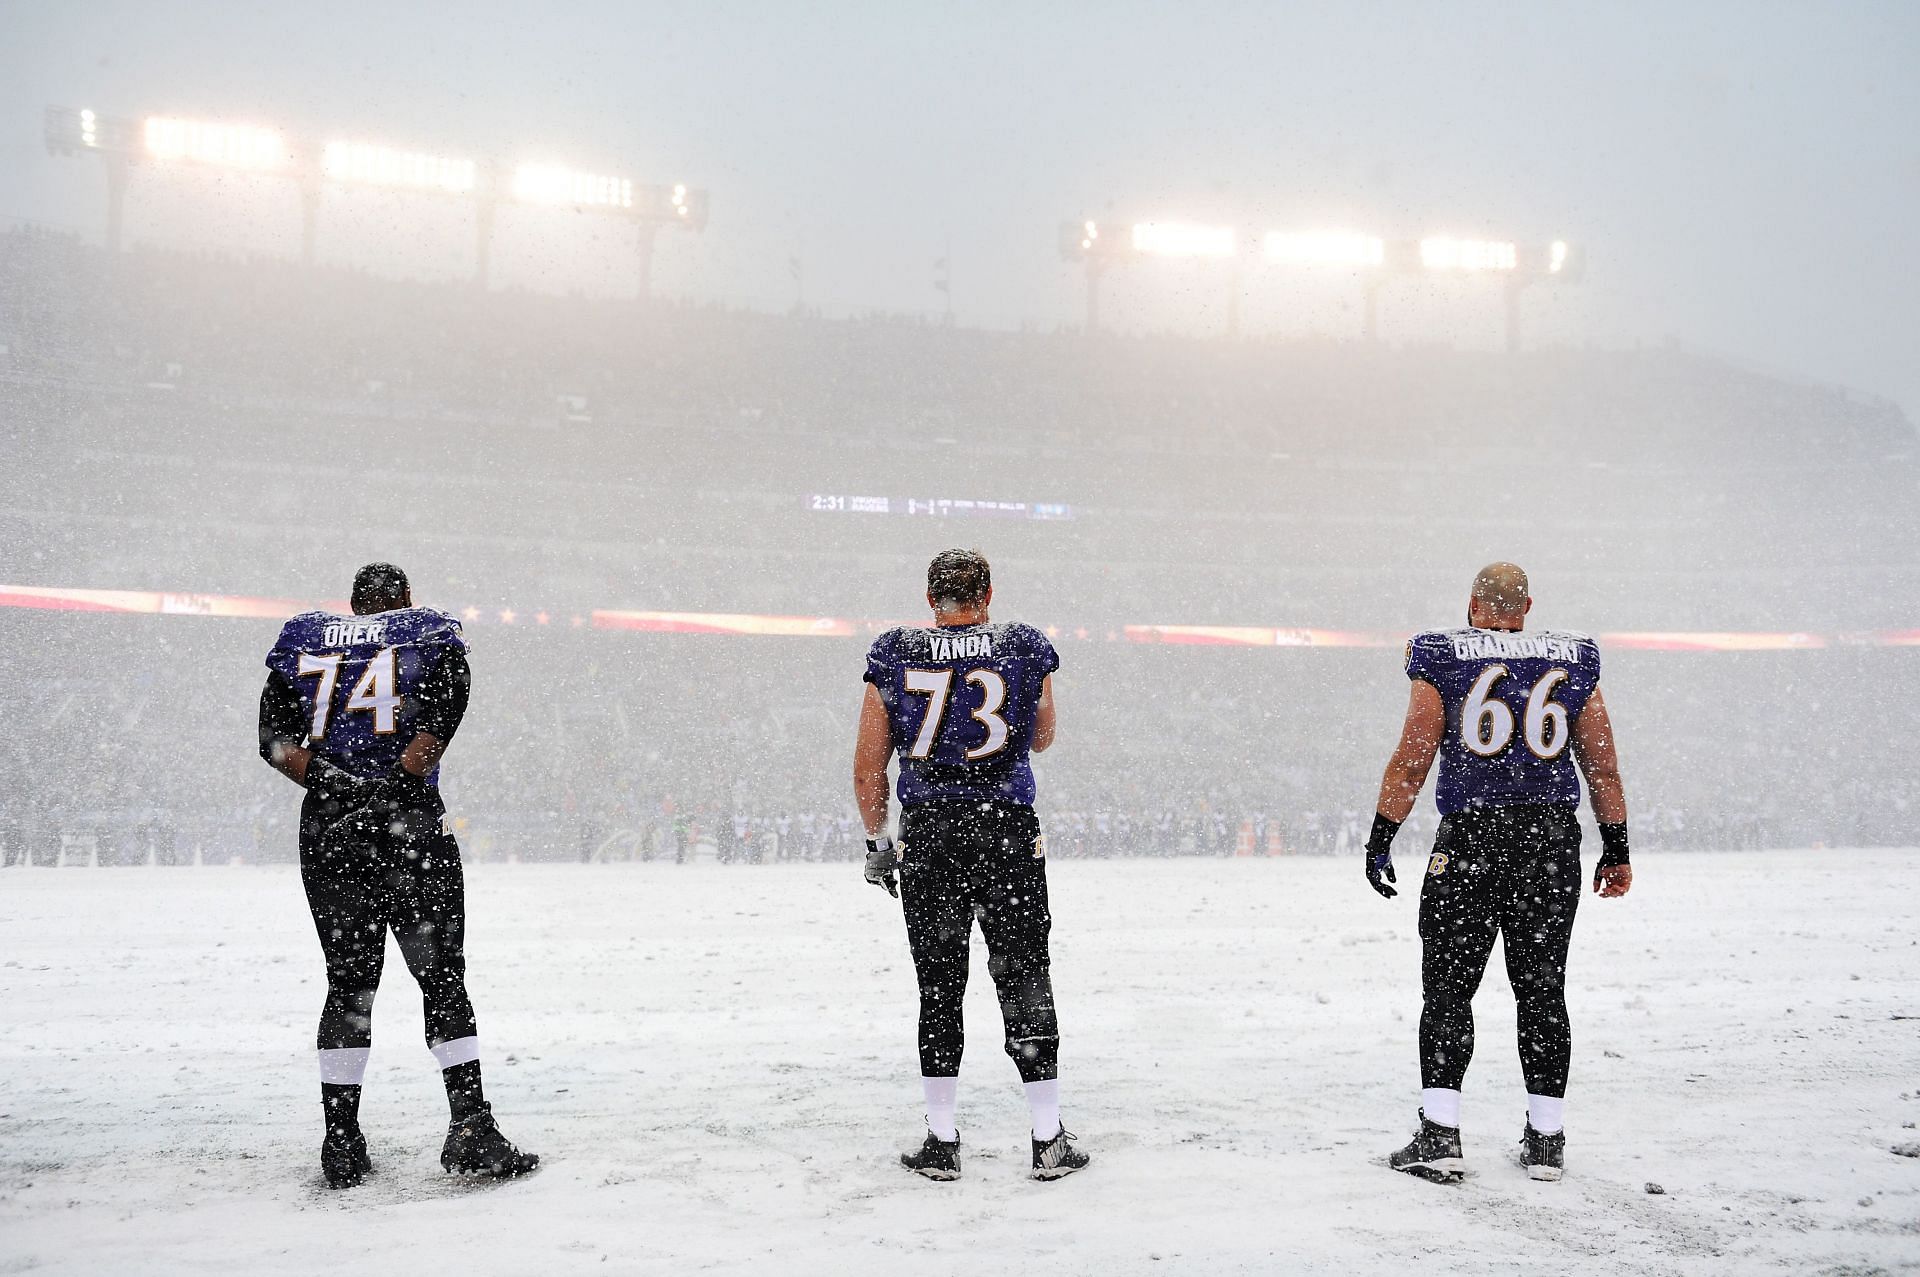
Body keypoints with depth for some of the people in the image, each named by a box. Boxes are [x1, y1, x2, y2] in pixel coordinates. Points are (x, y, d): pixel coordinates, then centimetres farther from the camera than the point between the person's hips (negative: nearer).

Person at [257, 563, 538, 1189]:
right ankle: (470, 1127, -5)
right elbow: (443, 709, -12)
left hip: (326, 833, 3)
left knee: (348, 984, 12)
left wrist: (330, 784, -4)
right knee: (443, 979, 3)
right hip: (411, 830, -3)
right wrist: (404, 777, -13)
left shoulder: (304, 636, 14)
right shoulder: (432, 632, 8)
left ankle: (341, 1143, 13)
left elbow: (275, 742, 3)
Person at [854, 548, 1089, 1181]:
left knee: (939, 986, 9)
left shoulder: (893, 656, 3)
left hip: (926, 835, 1)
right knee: (1024, 980, 7)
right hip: (1008, 831, -1)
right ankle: (1048, 1140, 10)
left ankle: (942, 1143, 11)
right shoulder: (1027, 649, 3)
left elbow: (867, 768, 6)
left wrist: (877, 842, 18)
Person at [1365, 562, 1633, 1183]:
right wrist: (1616, 849, 16)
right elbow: (1603, 766, 9)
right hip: (1553, 839, 3)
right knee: (1542, 989, 10)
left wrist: (1380, 841, 0)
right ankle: (1545, 1139, 13)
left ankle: (1439, 1136, -1)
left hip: (1471, 837, -3)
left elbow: (1411, 759, -5)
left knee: (1448, 988, 3)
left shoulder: (1443, 658, 1)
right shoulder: (1572, 660, 9)